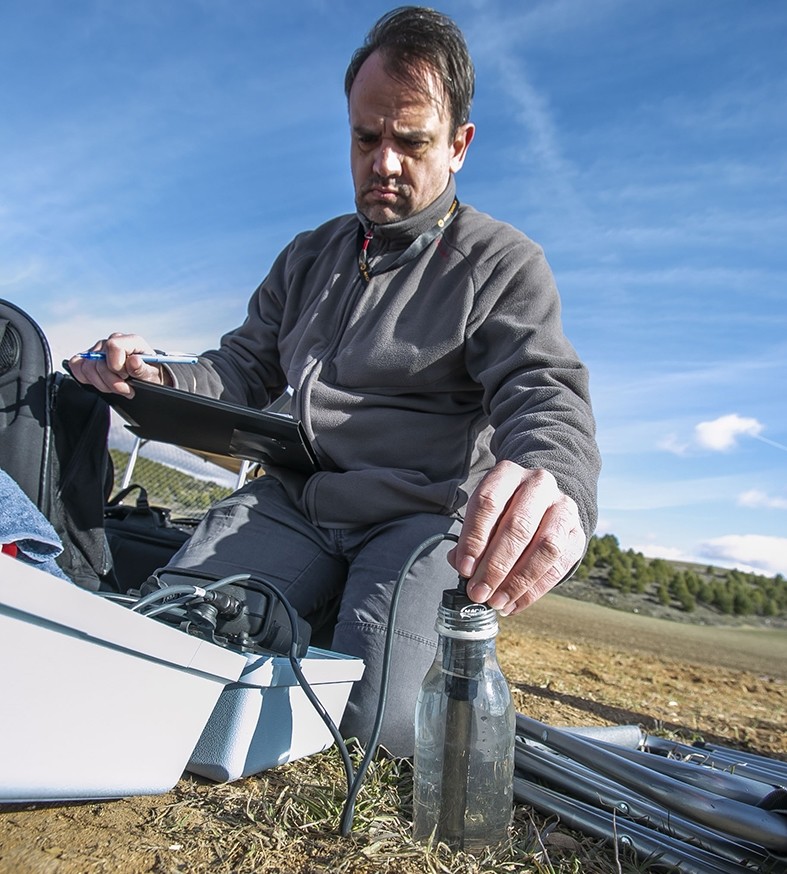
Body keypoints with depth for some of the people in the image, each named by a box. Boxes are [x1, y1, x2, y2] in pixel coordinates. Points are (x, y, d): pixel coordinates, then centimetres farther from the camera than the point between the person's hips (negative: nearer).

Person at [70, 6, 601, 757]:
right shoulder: (309, 256, 17)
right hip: (293, 504, 4)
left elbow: (546, 391, -16)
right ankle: (309, 628, 12)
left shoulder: (502, 263, -1)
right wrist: (161, 379, -4)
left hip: (420, 519, -3)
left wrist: (553, 484, -40)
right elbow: (244, 368, 19)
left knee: (386, 722, -23)